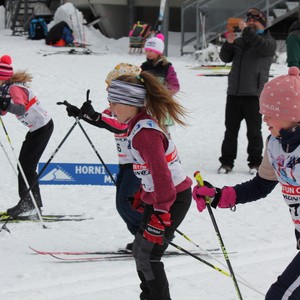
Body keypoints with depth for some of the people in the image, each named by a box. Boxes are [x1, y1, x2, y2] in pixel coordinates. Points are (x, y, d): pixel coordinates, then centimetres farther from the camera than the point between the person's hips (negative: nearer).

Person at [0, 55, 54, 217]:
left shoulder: (14, 89, -25)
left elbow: (21, 108, -43)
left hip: (43, 127, -10)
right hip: (37, 128, 10)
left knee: (26, 166, -9)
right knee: (25, 165, 11)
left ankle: (28, 205, -6)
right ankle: (33, 204, 16)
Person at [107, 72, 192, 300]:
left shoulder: (145, 131, -24)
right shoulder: (143, 123, 7)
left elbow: (160, 172, -29)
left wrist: (161, 213, -29)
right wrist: (143, 194, 29)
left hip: (172, 200, -10)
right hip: (158, 196, 10)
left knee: (147, 256, -6)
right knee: (141, 251, 18)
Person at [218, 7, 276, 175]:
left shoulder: (269, 42, 3)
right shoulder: (239, 41, 18)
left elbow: (262, 46, -21)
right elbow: (225, 58, 9)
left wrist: (246, 29, -24)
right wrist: (229, 43, -8)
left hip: (254, 94, -4)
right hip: (234, 93, 4)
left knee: (254, 131, -1)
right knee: (231, 130, 5)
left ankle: (255, 163, 8)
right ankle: (227, 162, 10)